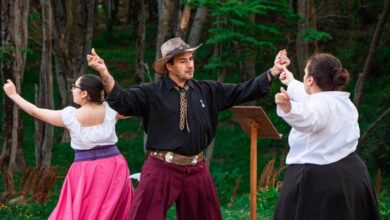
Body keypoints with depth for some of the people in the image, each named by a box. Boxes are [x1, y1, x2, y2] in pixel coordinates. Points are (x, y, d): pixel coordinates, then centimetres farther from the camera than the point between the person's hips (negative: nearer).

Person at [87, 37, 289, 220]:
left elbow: (243, 92, 10)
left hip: (196, 170, 4)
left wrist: (274, 71, 5)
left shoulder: (207, 90, 8)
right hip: (162, 169, -4)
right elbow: (122, 101, -17)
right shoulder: (152, 92, -5)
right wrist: (105, 74, -34)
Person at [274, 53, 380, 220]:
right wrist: (292, 83, 49)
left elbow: (308, 118, -39)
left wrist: (287, 107, -59)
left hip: (317, 181, -9)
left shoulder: (321, 103, -15)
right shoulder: (344, 102, 15)